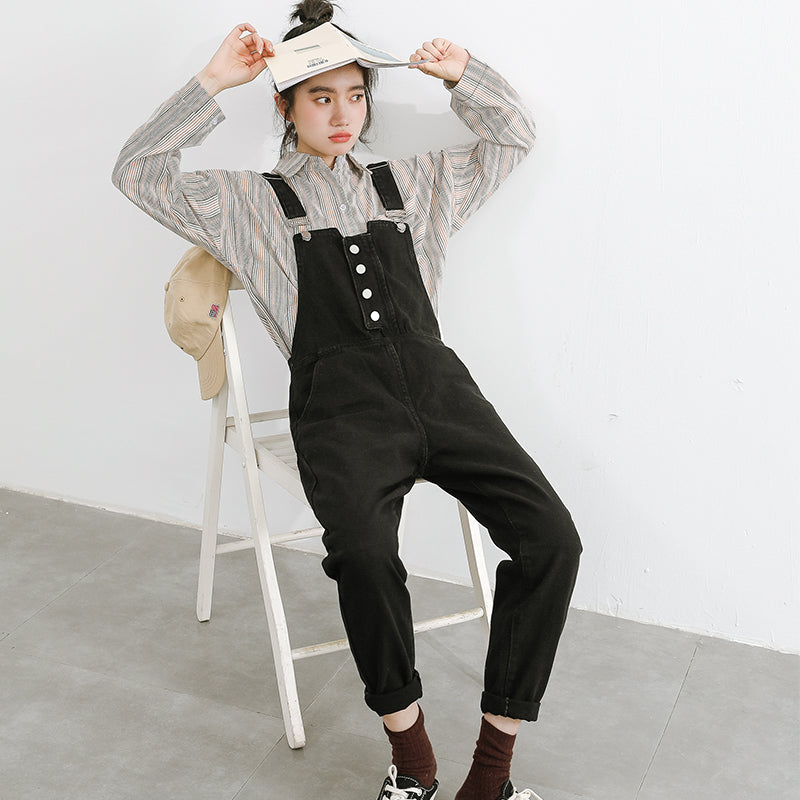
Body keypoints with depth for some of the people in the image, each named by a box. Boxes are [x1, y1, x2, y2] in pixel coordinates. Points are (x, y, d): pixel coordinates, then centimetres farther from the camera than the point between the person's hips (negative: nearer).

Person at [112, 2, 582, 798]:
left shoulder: (412, 183, 27)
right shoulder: (251, 202, 19)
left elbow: (513, 137, 34)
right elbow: (139, 172, 12)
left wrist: (462, 74, 18)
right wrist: (213, 82, 9)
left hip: (434, 381, 4)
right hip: (341, 400, -3)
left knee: (551, 537, -21)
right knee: (364, 550, -36)